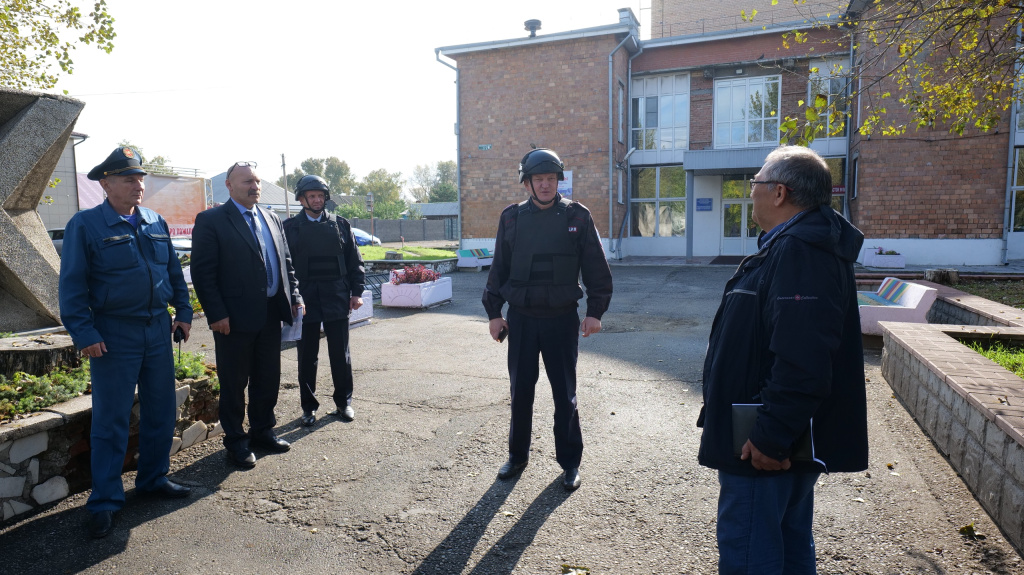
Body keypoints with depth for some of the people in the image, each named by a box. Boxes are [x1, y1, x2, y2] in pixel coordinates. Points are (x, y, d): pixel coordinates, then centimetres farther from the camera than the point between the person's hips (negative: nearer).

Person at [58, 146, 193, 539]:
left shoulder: (156, 223, 9)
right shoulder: (85, 224, -5)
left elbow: (174, 271, 15)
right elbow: (72, 285, -8)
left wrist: (183, 311, 7)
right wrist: (84, 333, -13)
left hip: (158, 330, 5)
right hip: (114, 336, -5)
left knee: (162, 411, 12)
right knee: (110, 420, 2)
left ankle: (153, 479, 30)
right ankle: (105, 502, 15)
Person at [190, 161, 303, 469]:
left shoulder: (271, 219, 13)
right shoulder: (211, 220, -6)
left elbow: (286, 262, 17)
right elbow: (202, 272, -11)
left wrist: (294, 297, 7)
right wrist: (216, 314, -16)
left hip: (271, 314, 6)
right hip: (234, 319, -6)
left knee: (268, 379, 15)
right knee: (234, 383, 7)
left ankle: (262, 430, 32)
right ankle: (235, 440, 23)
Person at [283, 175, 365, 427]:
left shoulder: (340, 224, 8)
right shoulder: (290, 226, 3)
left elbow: (354, 261, 8)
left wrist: (356, 292, 1)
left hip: (336, 298, 1)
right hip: (305, 299, -1)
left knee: (340, 353, 7)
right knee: (307, 355, 7)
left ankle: (344, 402, 22)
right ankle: (309, 406, 20)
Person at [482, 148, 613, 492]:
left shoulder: (577, 216, -2)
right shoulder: (512, 218, 3)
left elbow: (596, 268, 0)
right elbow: (499, 268, 7)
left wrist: (595, 311, -5)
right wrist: (494, 312, 5)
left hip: (562, 318, -1)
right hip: (520, 318, 2)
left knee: (565, 393, 7)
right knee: (520, 390, 11)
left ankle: (570, 462, 22)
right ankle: (518, 455, 29)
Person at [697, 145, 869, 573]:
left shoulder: (798, 251, -23)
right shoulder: (798, 243, 12)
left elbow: (801, 361, -31)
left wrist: (770, 438, -25)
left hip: (765, 446, -11)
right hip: (786, 437, 11)